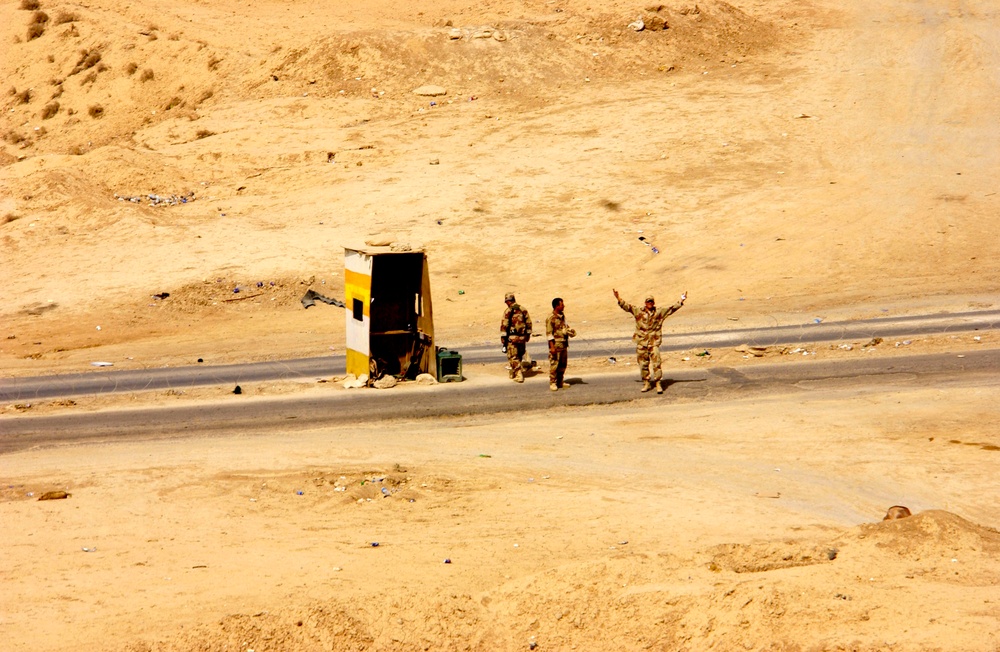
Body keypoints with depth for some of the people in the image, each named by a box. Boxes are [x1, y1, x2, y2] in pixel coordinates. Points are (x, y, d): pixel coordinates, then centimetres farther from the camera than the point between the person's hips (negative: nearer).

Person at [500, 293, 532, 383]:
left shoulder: (508, 311, -12)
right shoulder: (523, 310, 4)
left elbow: (504, 325, -13)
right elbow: (529, 323, 10)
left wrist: (503, 337, -7)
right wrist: (528, 334, 20)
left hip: (512, 338, -6)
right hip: (522, 337, 6)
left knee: (513, 357, 1)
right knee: (520, 357, 19)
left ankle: (518, 376, -4)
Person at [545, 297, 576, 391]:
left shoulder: (562, 316, 11)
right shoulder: (551, 318, -14)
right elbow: (549, 333, -15)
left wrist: (569, 331, 2)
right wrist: (552, 346, -19)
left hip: (564, 344, 8)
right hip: (556, 345, -8)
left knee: (563, 365, 13)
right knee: (554, 364, -3)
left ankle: (560, 382, 22)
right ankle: (552, 383, 4)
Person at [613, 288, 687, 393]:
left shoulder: (659, 313, 6)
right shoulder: (638, 311, 7)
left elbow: (672, 309, 6)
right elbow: (626, 306, 7)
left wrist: (681, 300, -1)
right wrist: (618, 298, -3)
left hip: (654, 342, -2)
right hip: (641, 343, 2)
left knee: (656, 364, -9)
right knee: (643, 364, 7)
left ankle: (658, 384, -6)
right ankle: (647, 383, 20)